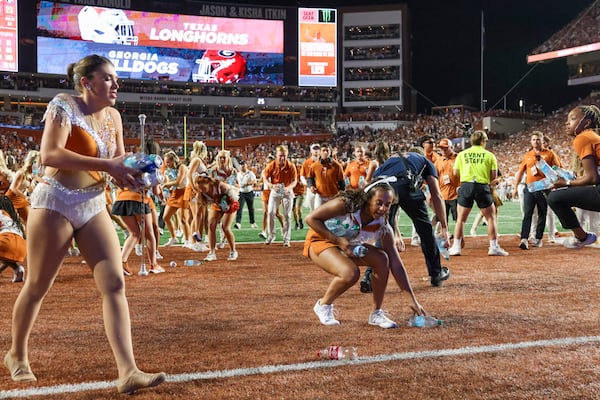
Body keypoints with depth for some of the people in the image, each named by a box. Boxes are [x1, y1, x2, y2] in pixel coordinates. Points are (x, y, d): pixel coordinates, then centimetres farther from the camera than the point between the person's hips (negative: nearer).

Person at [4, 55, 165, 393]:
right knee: (38, 286, 8)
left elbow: (118, 158, 18)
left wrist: (129, 172, -7)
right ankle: (17, 355, 32)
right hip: (55, 202, -5)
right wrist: (106, 165, -27)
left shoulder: (113, 116, 8)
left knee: (115, 284, -9)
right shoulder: (64, 105, -11)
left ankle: (128, 371, -13)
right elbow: (50, 154, -24)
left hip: (95, 206, 6)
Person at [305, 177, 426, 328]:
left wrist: (412, 299, -18)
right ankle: (323, 305, -3)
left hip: (350, 246, 5)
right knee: (351, 273, -32)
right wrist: (338, 240, -32)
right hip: (320, 241, -5)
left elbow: (396, 265, -15)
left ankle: (376, 314, -4)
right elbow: (311, 219, -25)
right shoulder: (345, 205, -30)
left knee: (382, 259, -20)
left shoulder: (383, 227, -17)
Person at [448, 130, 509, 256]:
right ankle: (494, 247, 7)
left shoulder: (462, 154, 10)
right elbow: (494, 176, 1)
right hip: (482, 187, -2)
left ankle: (456, 247, 7)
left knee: (461, 218, 10)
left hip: (466, 185, 2)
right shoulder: (489, 155, 6)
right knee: (491, 217, 10)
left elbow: (456, 172, 10)